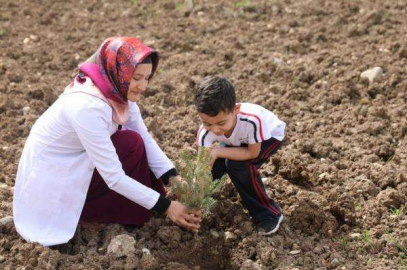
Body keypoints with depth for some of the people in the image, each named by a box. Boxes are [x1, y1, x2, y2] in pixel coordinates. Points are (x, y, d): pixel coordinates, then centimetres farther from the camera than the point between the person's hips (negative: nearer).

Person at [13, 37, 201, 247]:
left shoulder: (118, 90, -10)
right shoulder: (88, 107, -34)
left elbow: (146, 139, -5)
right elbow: (114, 178, -31)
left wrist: (174, 179, -18)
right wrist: (166, 207, -28)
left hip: (75, 161, 9)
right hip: (50, 181, -9)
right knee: (131, 144, -20)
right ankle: (130, 221, -3)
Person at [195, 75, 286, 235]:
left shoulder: (252, 120, -45)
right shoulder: (205, 133, -31)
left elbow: (252, 153, -30)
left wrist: (219, 152, -41)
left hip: (269, 136, -4)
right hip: (240, 140, 5)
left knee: (238, 165, -28)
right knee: (213, 166, -14)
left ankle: (270, 214, -12)